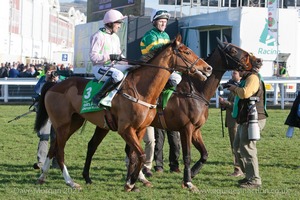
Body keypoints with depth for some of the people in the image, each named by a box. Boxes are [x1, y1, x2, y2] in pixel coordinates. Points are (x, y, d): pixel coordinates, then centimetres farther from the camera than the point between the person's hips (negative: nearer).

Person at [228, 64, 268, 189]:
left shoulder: (253, 78, -13)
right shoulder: (246, 79, 20)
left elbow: (245, 93, -29)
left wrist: (235, 89, -10)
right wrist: (235, 90, 14)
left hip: (253, 119, -11)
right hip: (245, 119, 11)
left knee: (247, 148, -12)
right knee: (238, 147, 17)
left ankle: (254, 180, -10)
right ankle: (249, 175, 24)